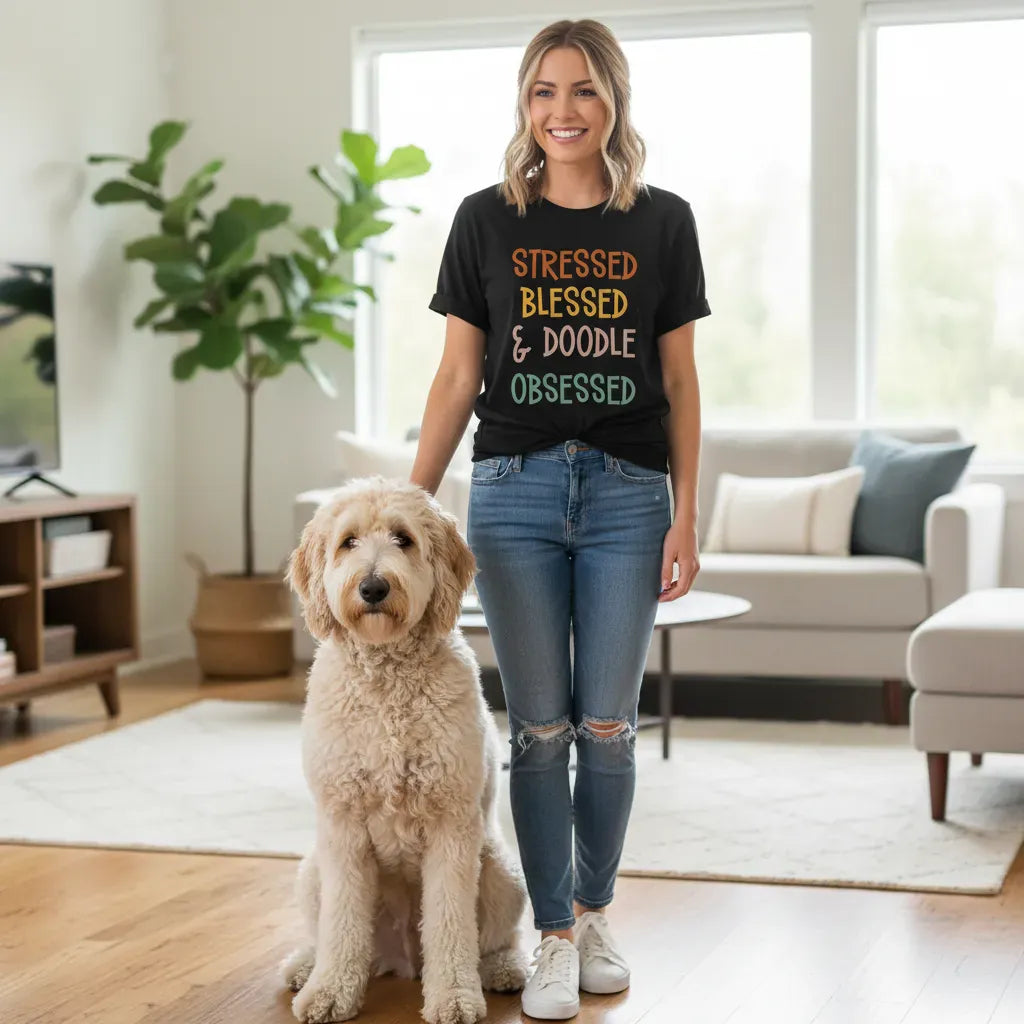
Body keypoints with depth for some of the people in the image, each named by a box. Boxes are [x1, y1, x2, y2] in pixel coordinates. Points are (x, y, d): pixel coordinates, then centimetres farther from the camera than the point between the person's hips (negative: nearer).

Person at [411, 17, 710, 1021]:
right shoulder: (486, 220, 4)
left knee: (608, 727, 5)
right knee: (538, 728, 3)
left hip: (626, 494, 0)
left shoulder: (661, 221, 4)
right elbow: (456, 377, 5)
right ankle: (554, 937, 14)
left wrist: (686, 513, -1)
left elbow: (679, 380, 5)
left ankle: (595, 913, 25)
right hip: (515, 489, 0)